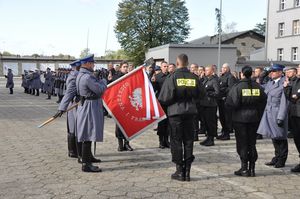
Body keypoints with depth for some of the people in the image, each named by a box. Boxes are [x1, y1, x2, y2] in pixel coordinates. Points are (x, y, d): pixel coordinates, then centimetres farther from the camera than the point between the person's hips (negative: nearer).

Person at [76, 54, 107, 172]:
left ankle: (86, 161, 24)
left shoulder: (81, 75, 13)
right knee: (88, 137, -5)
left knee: (87, 137, 15)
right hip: (90, 107, -11)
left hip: (85, 106, 11)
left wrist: (100, 82, 8)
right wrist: (103, 81, 1)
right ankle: (86, 164, 2)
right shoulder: (87, 77, -20)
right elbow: (100, 89, -17)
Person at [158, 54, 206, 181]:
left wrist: (165, 104, 7)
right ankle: (187, 171, 14)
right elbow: (202, 94, 7)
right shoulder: (194, 77, 0)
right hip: (190, 112, 3)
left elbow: (165, 97, -14)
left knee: (176, 141, 5)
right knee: (188, 140, 11)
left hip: (175, 112, -3)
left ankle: (180, 171, 8)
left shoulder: (172, 77, -11)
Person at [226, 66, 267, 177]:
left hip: (240, 118, -4)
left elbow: (232, 103, -18)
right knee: (252, 143, 12)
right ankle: (252, 168, 16)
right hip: (254, 118, 4)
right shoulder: (258, 87, 1)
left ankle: (244, 168, 7)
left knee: (242, 144, 5)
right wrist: (258, 114, 12)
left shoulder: (237, 87, -12)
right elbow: (263, 102, 3)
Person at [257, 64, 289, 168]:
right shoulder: (270, 83, 11)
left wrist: (280, 117, -18)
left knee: (280, 137, 3)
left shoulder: (284, 83, -12)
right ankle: (277, 158, 28)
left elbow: (284, 102, -15)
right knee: (273, 136, 15)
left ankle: (281, 160, 16)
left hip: (278, 113, -7)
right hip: (268, 112, 7)